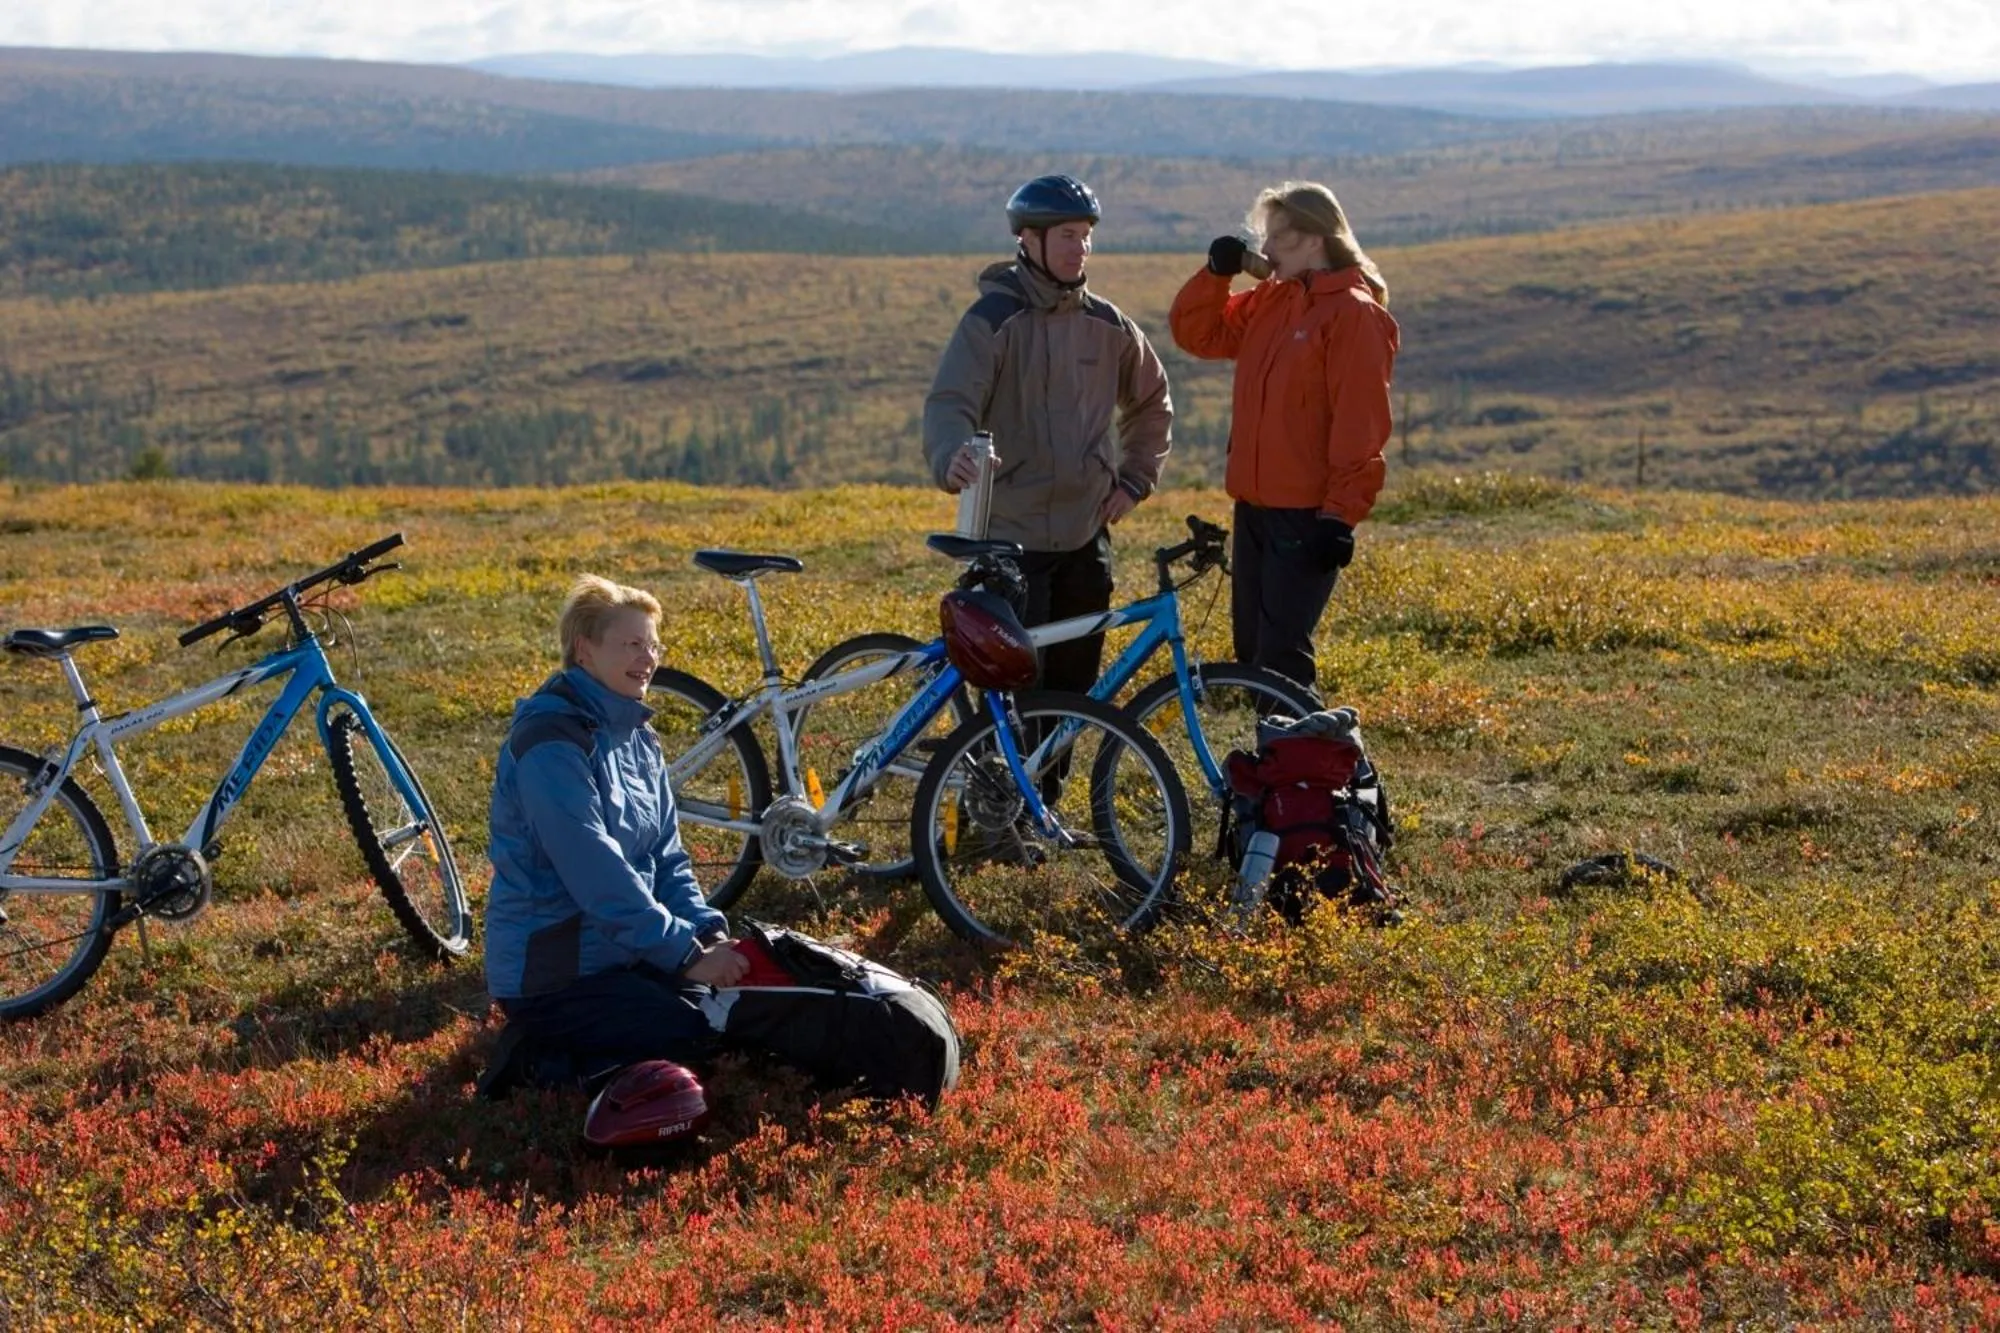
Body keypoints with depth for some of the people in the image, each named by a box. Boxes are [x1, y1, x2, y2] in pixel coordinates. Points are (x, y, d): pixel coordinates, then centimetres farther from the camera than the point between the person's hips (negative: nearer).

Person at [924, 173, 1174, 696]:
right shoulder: (993, 319, -8)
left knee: (1073, 689, 9)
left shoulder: (1106, 325, 8)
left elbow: (1151, 403, 24)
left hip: (1085, 539, 5)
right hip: (1011, 537, -5)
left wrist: (1135, 478, 13)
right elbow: (949, 403, -20)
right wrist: (952, 459, -41)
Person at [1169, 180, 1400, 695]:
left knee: (1281, 653, -11)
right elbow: (1196, 332, 17)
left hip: (1307, 515, -8)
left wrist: (1341, 516, -19)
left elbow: (1361, 423, -16)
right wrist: (1218, 272, 1)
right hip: (1254, 505, 8)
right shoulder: (1269, 301, 11)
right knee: (1251, 648, 12)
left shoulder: (1353, 313, -12)